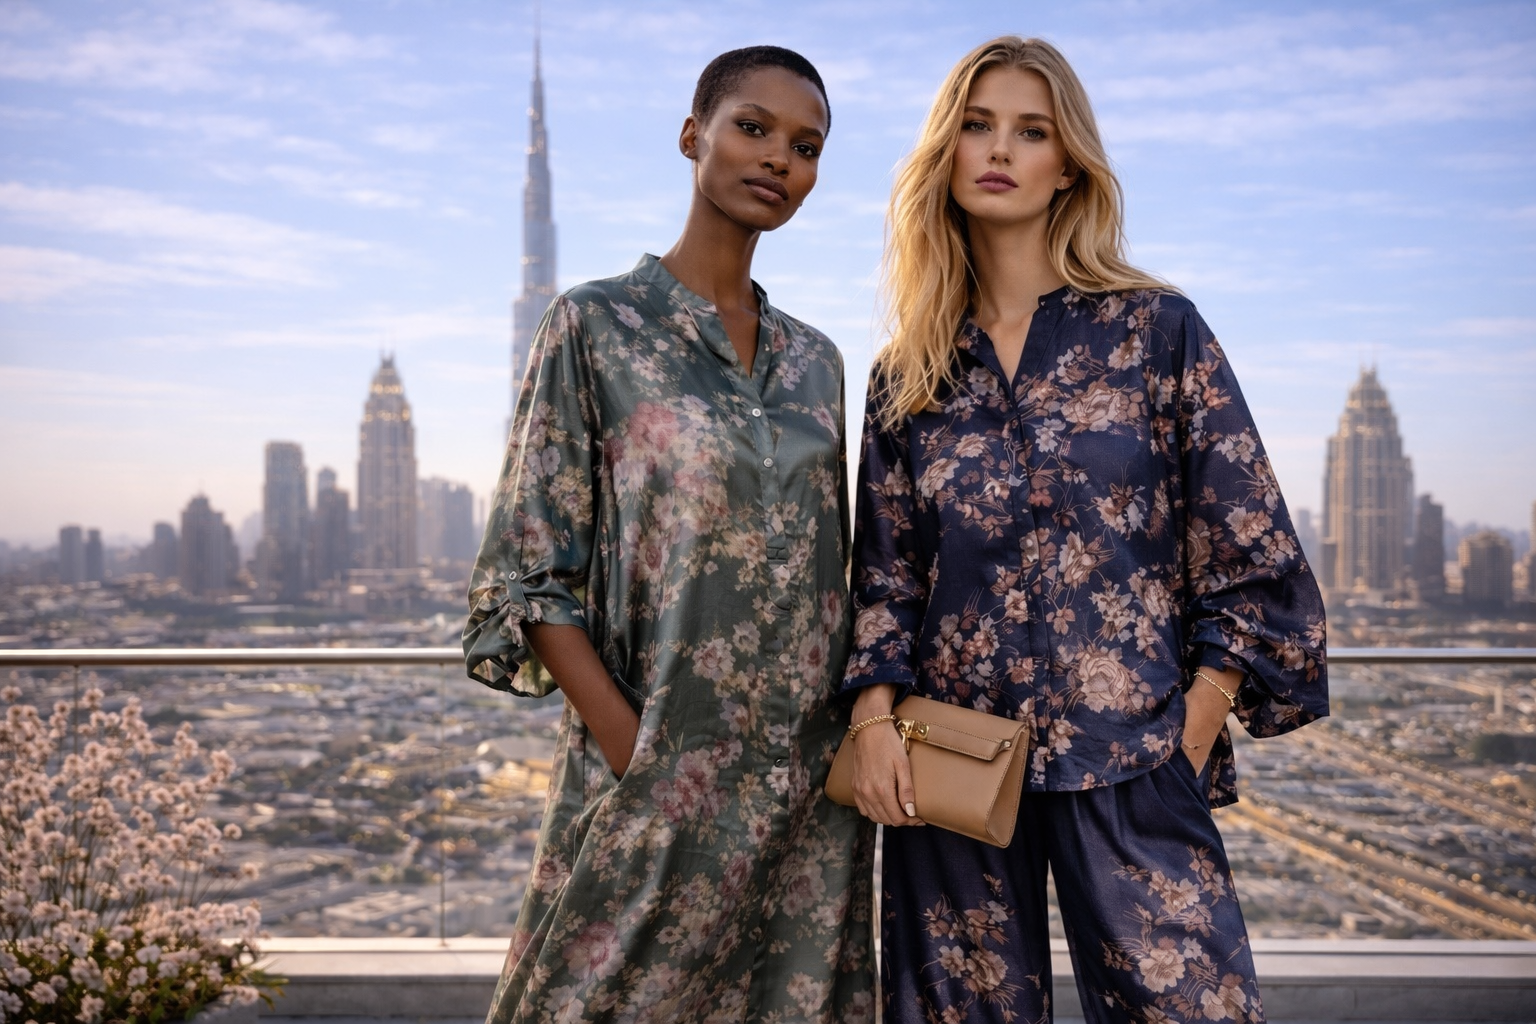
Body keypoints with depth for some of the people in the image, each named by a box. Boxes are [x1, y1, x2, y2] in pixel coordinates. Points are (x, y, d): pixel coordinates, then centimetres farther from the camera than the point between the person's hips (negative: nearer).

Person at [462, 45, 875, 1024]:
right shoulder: (595, 324, -2)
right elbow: (529, 574, -6)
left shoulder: (816, 358, 12)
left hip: (811, 794, 5)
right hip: (658, 782, -4)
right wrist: (634, 755, -14)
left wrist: (858, 742, 4)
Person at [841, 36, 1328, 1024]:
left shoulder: (1157, 329, 2)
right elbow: (884, 575, 10)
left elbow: (1249, 548, 1)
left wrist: (1195, 727, -6)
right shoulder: (906, 375, 10)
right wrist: (873, 717, -4)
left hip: (1129, 758, -2)